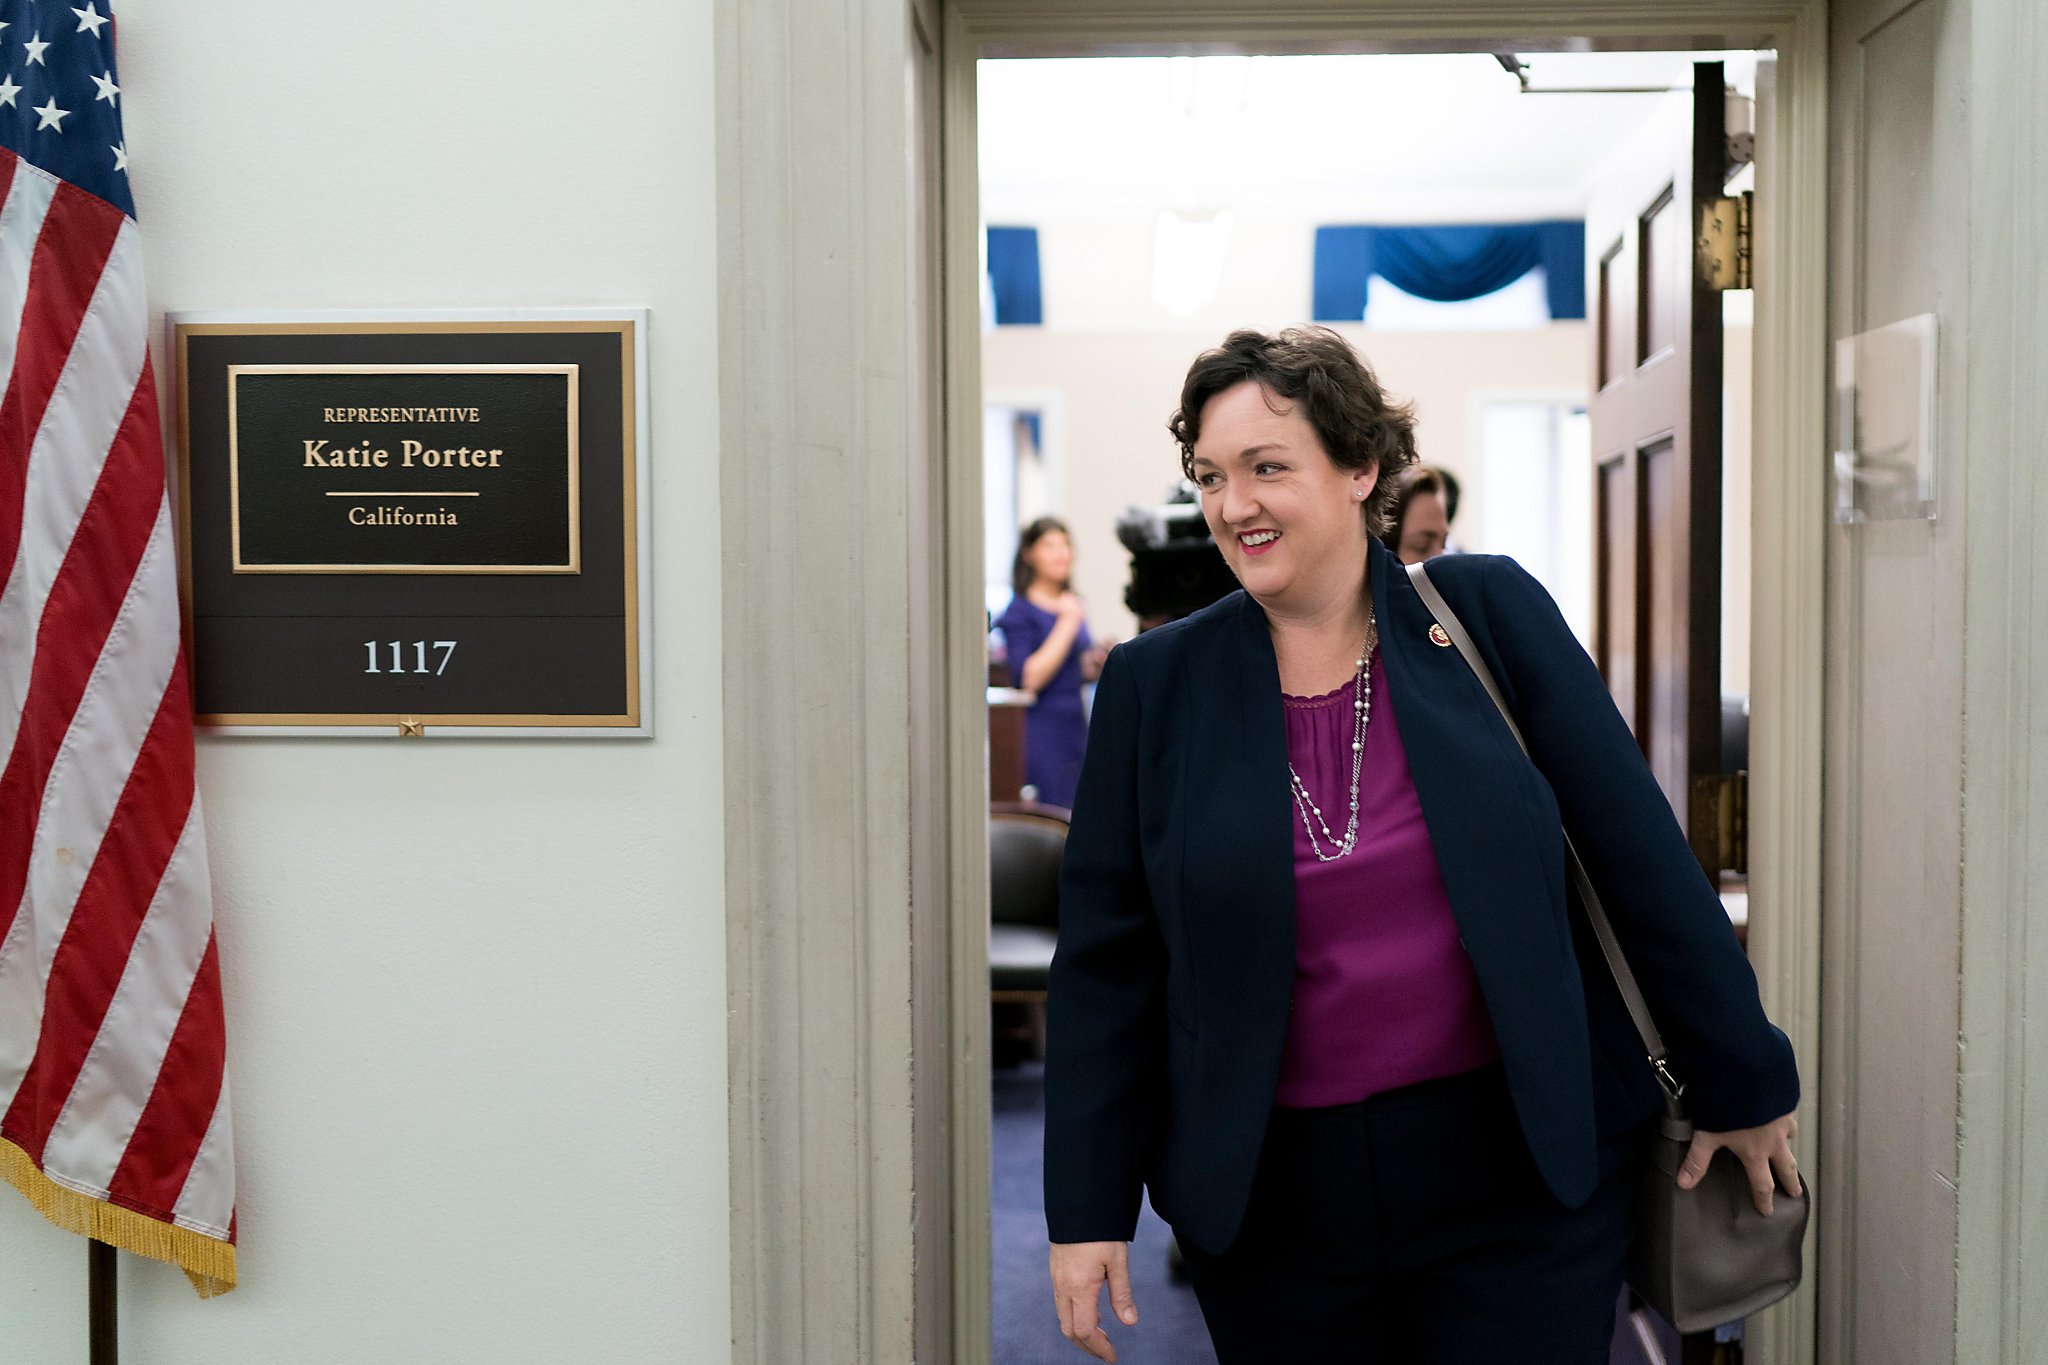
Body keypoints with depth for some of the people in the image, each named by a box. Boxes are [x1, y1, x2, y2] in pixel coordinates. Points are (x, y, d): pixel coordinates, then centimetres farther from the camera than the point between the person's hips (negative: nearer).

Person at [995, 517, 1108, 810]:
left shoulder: (1073, 606, 15)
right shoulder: (1019, 611, -7)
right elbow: (1029, 679, -19)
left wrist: (1097, 661, 2)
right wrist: (1067, 624, -16)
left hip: (1078, 728, 7)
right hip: (1042, 733, -7)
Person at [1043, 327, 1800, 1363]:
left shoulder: (1489, 612, -4)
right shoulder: (1155, 684, -1)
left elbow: (1642, 859, 0)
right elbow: (1105, 960, 2)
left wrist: (1741, 1084, 4)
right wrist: (1087, 1208, -1)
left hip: (1520, 1171, -1)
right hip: (1273, 1194, 1)